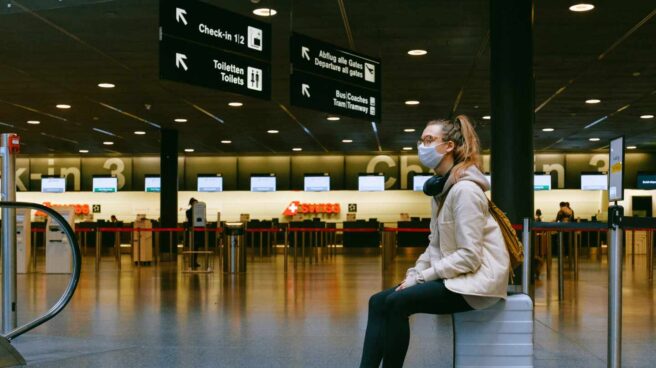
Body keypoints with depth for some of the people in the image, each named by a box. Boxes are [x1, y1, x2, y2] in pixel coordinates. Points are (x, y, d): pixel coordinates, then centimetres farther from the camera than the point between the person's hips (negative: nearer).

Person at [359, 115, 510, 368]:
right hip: (453, 276, 9)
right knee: (379, 301, -5)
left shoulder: (464, 189, -17)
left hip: (477, 278, -9)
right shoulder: (441, 188, 13)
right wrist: (414, 274, -1)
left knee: (396, 303, -24)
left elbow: (469, 256, -22)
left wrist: (421, 277, -17)